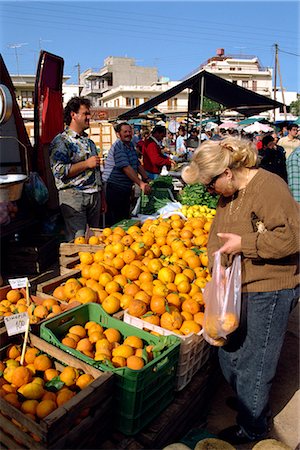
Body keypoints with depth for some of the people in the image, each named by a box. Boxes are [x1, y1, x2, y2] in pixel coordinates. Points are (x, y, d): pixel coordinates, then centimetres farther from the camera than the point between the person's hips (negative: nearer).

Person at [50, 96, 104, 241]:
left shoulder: (89, 141, 19)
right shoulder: (61, 140, -6)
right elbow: (59, 171, -19)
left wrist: (102, 198, 19)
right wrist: (86, 164, -15)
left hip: (95, 197, 7)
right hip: (74, 197, -7)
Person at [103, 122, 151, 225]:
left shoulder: (130, 145, 14)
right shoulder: (118, 146, -15)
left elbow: (138, 164, 18)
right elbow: (126, 167, -24)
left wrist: (146, 179, 6)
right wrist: (141, 183, -29)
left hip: (126, 189, 9)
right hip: (114, 188, -9)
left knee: (125, 217, 15)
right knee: (116, 221, -5)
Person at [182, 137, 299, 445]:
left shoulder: (269, 186, -19)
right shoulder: (228, 193, 7)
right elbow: (216, 235, 13)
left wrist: (244, 244, -23)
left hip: (269, 292, -8)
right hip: (237, 289, 8)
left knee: (253, 364, 8)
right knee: (228, 353, 21)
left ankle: (252, 429, 32)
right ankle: (245, 398, 49)